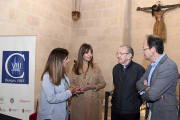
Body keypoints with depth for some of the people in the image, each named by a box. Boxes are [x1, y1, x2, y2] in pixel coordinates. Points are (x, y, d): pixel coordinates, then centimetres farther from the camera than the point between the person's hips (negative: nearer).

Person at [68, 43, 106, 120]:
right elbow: (70, 84, 4)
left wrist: (93, 86, -13)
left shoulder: (95, 67, 5)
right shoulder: (74, 68, 4)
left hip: (93, 101, 0)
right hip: (78, 101, 0)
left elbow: (103, 83, 5)